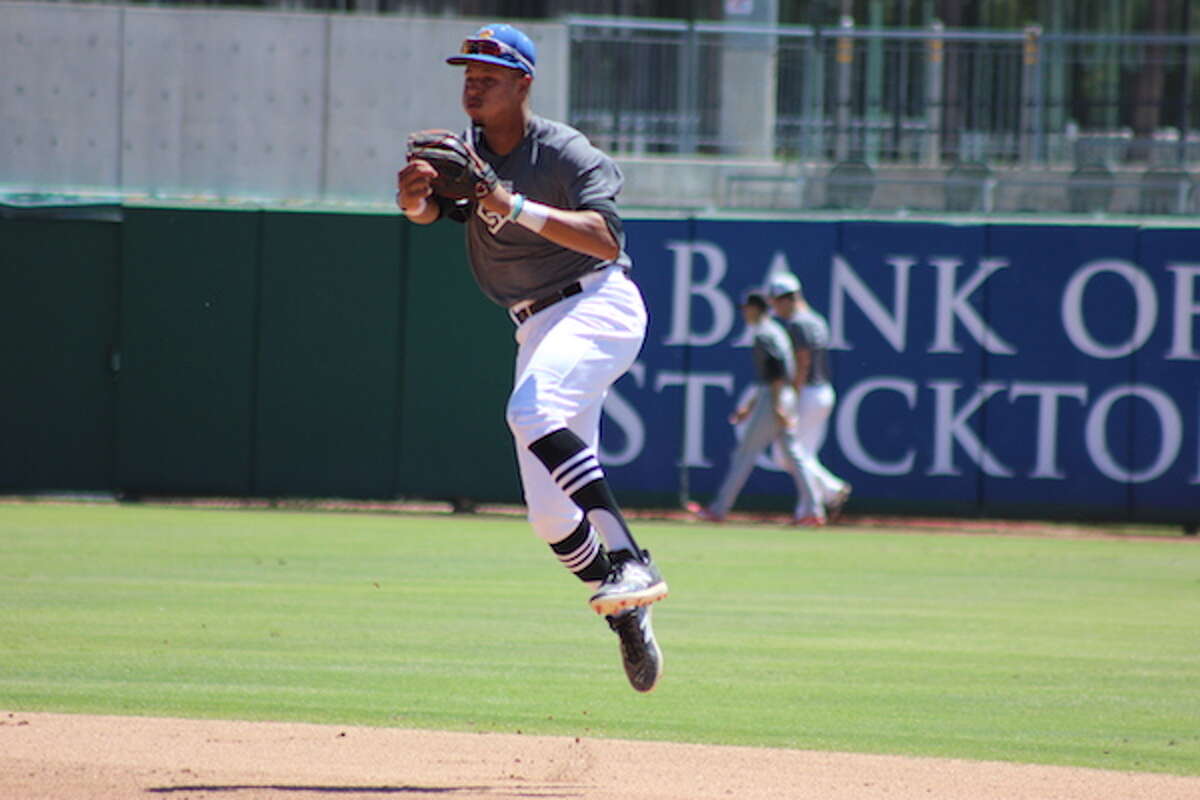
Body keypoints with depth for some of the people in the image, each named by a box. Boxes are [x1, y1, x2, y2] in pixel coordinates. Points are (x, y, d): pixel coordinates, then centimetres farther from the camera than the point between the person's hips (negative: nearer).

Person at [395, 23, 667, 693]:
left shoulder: (566, 153, -12)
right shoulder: (466, 153, 7)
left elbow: (607, 238, -26)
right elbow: (422, 210, -9)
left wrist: (514, 206, -34)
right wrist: (415, 189, -33)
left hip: (599, 305, -7)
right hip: (539, 328, 7)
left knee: (533, 411, -35)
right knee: (552, 515, 2)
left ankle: (629, 562, -37)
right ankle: (629, 619, 18)